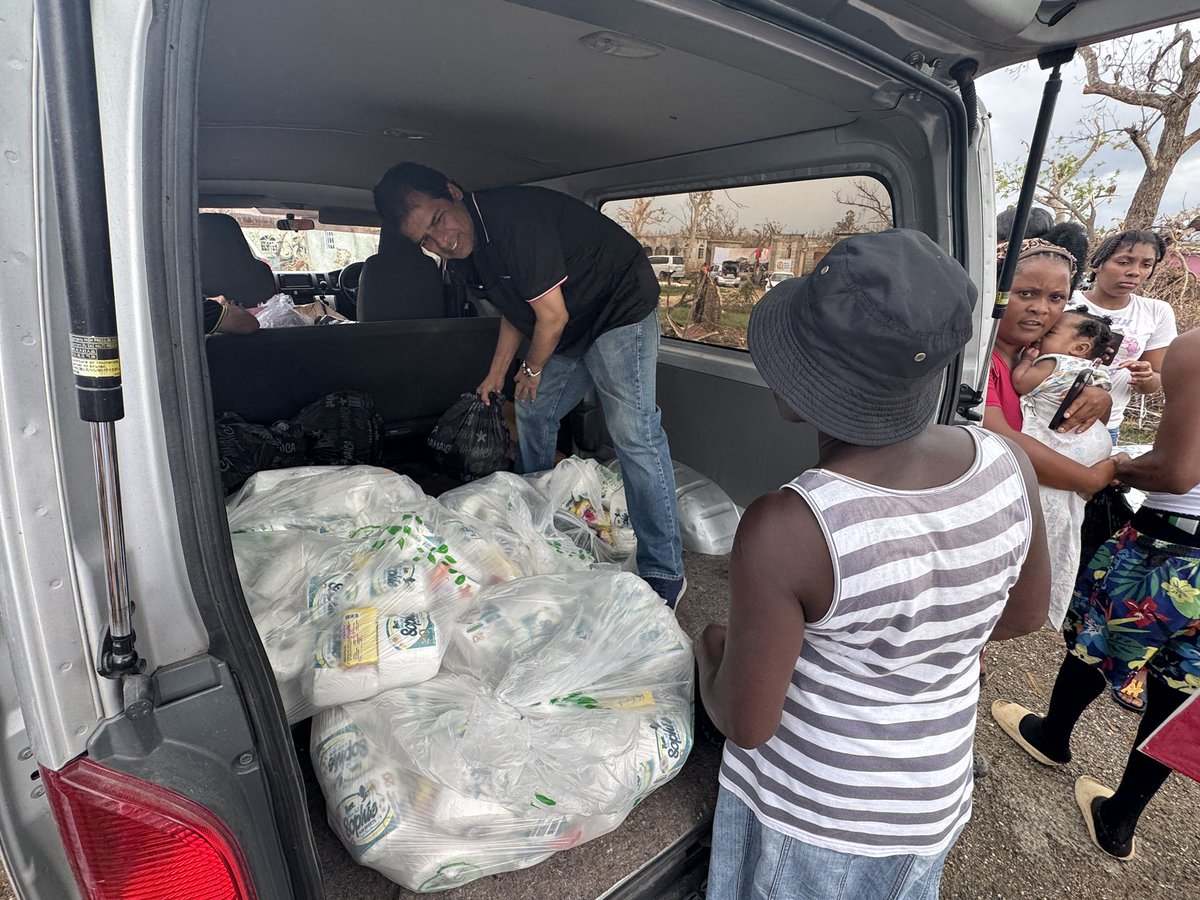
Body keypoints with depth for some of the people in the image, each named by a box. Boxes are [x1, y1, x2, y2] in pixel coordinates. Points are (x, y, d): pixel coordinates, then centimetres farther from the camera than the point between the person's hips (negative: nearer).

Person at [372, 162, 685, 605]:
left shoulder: (513, 218, -28)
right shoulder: (465, 254, 1)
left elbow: (552, 314, -23)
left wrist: (533, 369, -5)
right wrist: (497, 374, 16)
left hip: (622, 307, -9)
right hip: (570, 328, 10)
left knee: (633, 431, -16)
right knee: (532, 411, 14)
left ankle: (664, 572, -10)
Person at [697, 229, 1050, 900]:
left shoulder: (782, 531, -36)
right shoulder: (1009, 466, -19)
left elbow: (745, 724, -23)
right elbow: (1027, 614, 0)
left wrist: (713, 650, -4)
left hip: (807, 811, -4)